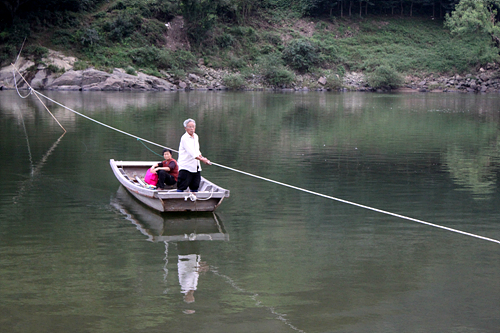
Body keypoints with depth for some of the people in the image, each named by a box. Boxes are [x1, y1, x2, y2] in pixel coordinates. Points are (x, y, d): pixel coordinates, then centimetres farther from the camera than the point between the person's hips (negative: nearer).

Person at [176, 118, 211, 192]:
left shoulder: (196, 136, 13)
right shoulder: (184, 138, -14)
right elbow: (192, 153, -23)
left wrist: (202, 157, 3)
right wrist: (202, 159, -28)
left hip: (196, 167, 8)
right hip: (186, 167, -8)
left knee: (195, 187, 12)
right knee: (181, 187, -7)